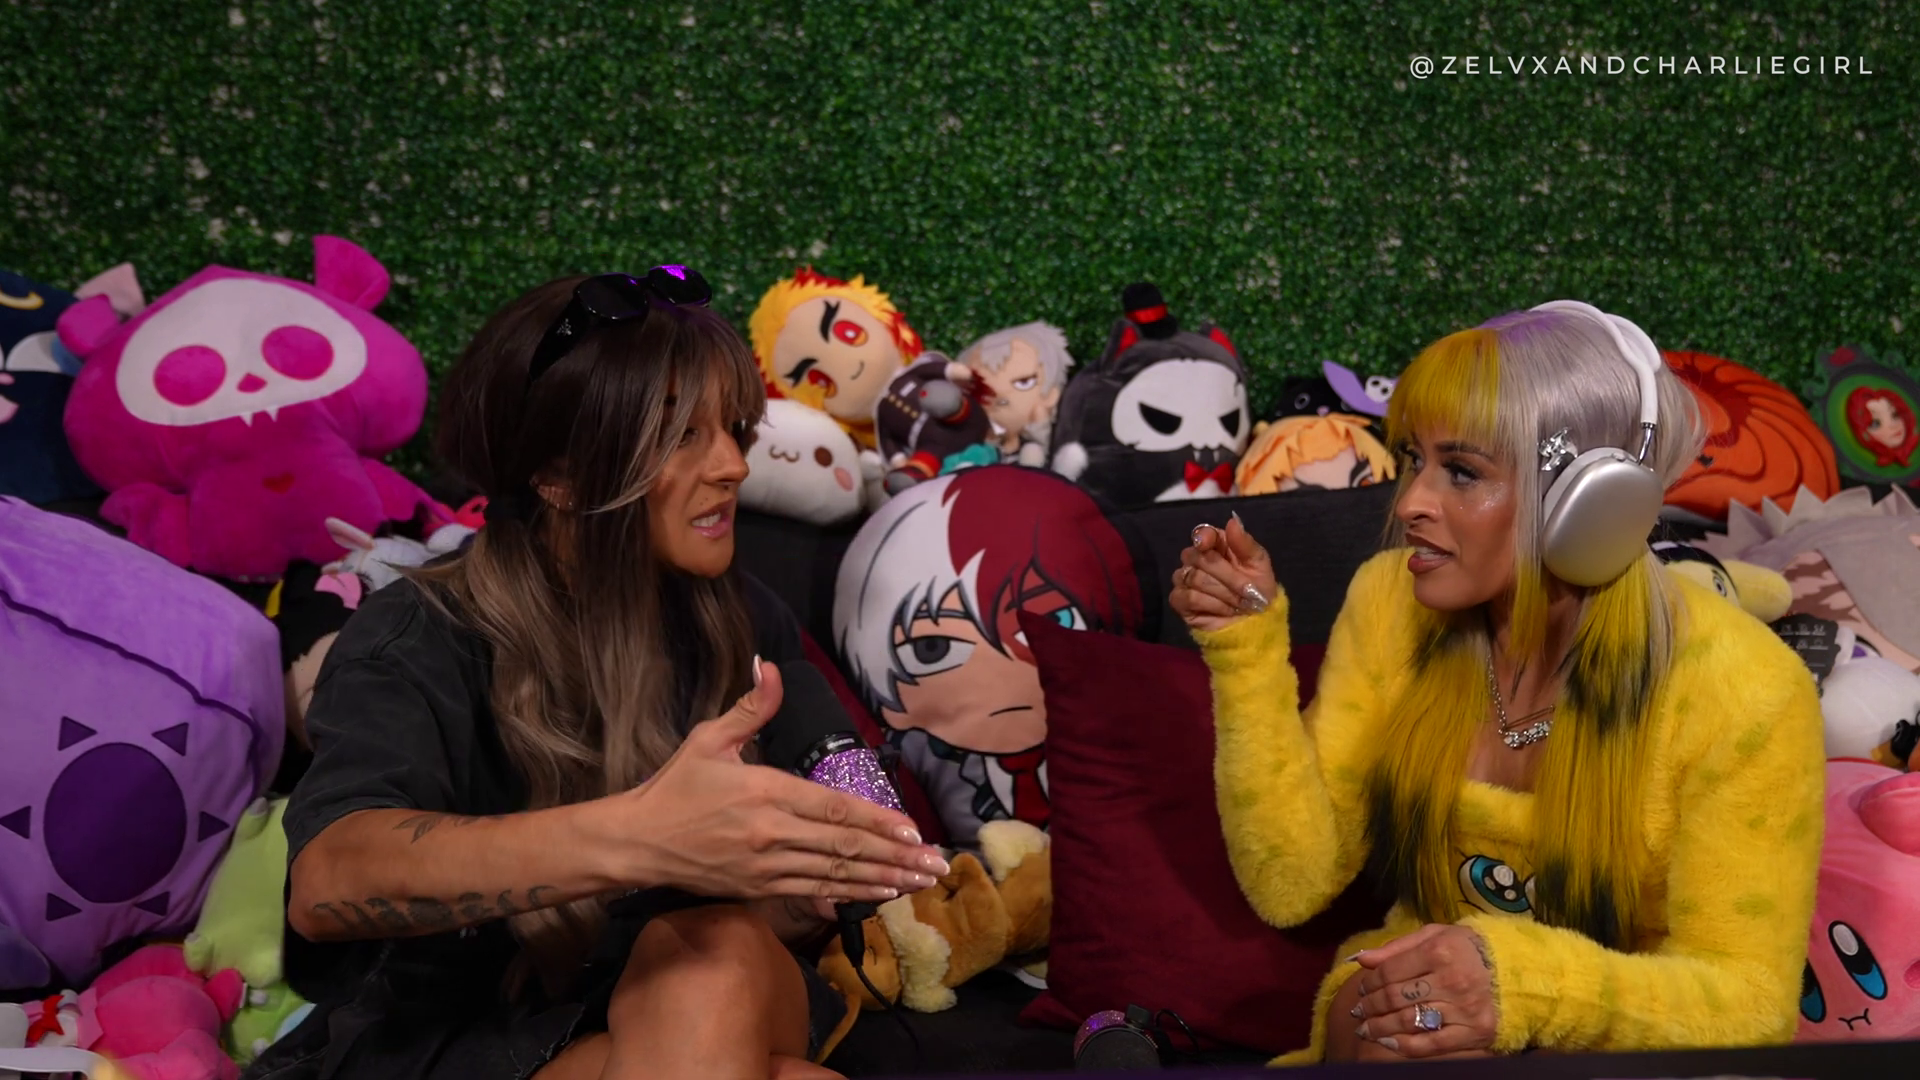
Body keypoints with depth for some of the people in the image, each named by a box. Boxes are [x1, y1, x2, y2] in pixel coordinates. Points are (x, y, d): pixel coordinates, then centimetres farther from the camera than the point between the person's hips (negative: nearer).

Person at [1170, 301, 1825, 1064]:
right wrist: (1248, 650, -17)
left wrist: (1536, 983, -34)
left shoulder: (1740, 691, -19)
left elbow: (1751, 1006, -16)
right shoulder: (1392, 603, -8)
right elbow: (1290, 884, -7)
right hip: (1398, 1021, 2)